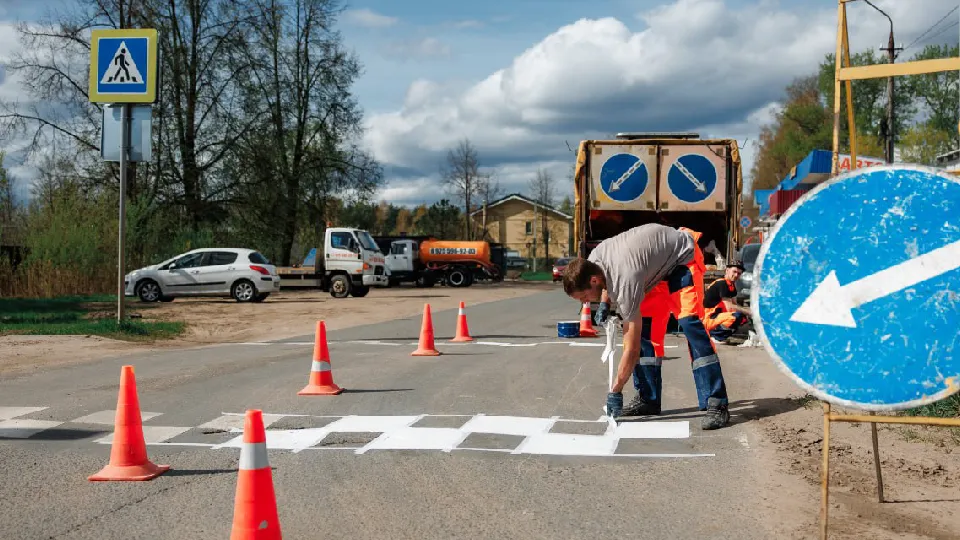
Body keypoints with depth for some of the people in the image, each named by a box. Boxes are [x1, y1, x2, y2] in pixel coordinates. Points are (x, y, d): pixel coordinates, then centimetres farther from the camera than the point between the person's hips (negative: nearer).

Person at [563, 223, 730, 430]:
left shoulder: (625, 282, -38)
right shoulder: (593, 259, -16)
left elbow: (631, 349, -32)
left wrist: (614, 392, -25)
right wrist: (604, 304, -1)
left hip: (682, 256, -9)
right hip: (657, 259, 9)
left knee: (690, 323, -24)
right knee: (643, 327, 0)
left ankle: (716, 405, -25)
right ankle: (648, 399, 7)